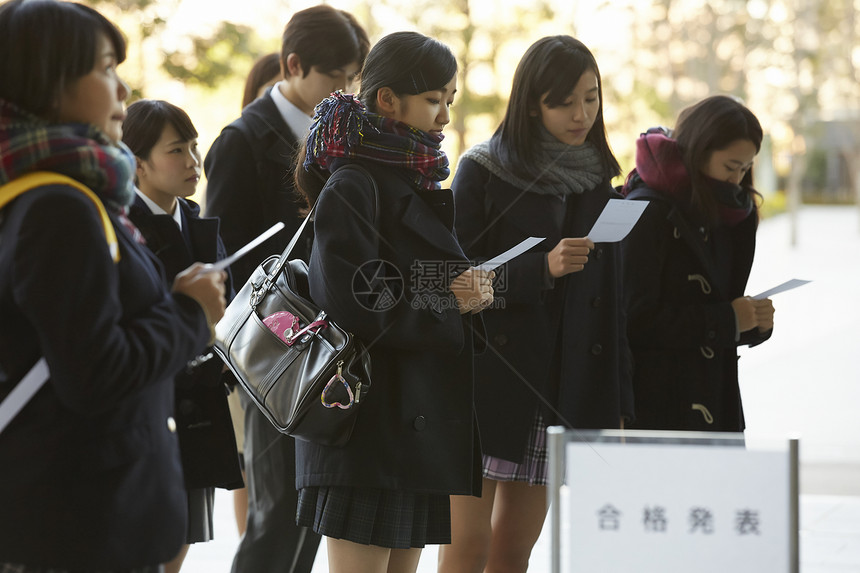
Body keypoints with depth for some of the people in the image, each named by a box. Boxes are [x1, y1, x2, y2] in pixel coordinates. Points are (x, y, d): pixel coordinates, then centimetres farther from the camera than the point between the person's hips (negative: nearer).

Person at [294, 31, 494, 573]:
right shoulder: (351, 187, -11)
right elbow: (354, 304, -18)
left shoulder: (420, 181, 16)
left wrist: (474, 291, -1)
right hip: (371, 418, -9)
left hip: (421, 420, 9)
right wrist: (450, 305, -10)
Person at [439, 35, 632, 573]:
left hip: (568, 388, 4)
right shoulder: (483, 171, -2)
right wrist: (543, 268, -20)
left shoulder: (597, 176, 13)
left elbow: (610, 297, 15)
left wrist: (618, 402, 11)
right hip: (488, 378, -4)